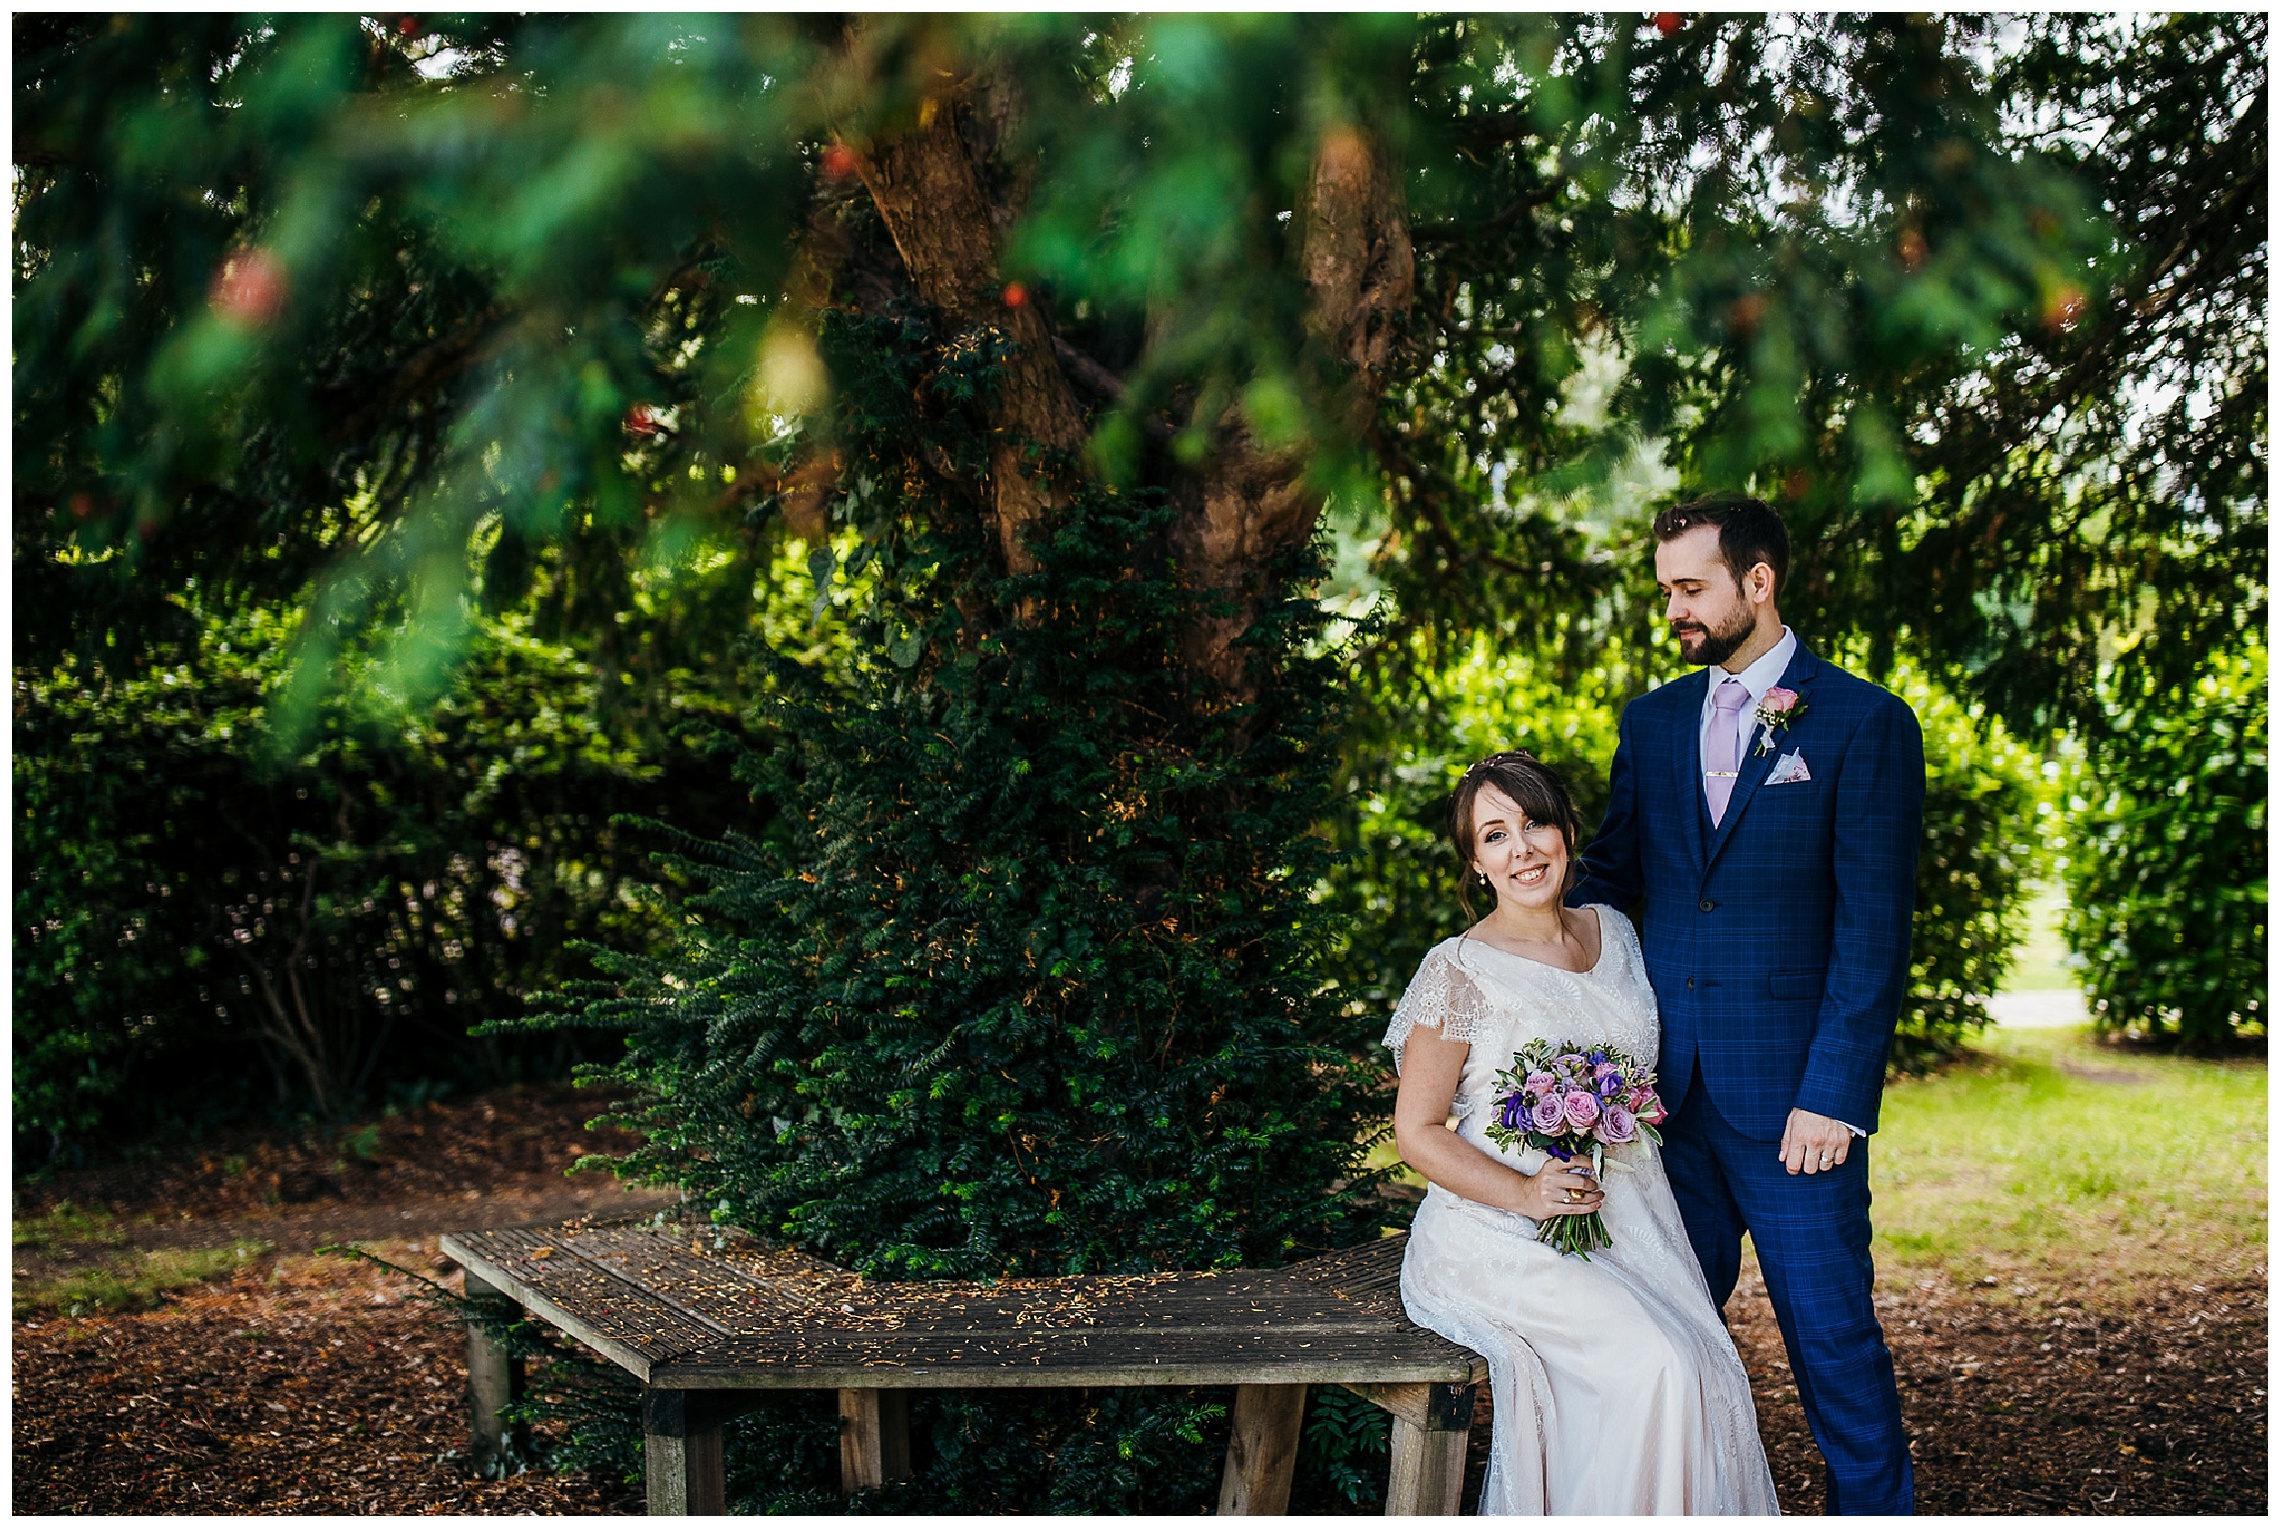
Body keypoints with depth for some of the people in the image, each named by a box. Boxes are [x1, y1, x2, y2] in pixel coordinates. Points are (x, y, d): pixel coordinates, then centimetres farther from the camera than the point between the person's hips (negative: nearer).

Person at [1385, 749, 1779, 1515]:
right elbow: (1417, 1129, -4)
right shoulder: (1461, 970, -8)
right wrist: (1525, 1194, -17)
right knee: (1656, 1366, -26)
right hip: (1506, 1237, -5)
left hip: (1627, 1215, 5)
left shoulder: (1612, 933, 10)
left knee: (1709, 1367, -20)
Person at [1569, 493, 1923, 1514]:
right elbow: (1609, 878, 18)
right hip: (1665, 1085, 4)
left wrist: (1836, 1096, -14)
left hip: (1791, 1092, -4)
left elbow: (1874, 931, -8)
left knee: (1833, 1335, 1)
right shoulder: (1651, 721, 12)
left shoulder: (1866, 723, -4)